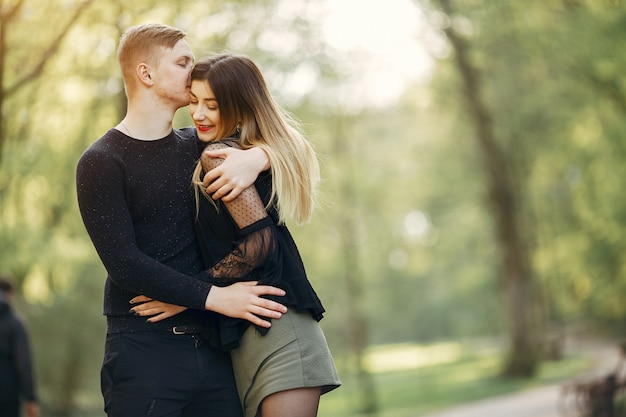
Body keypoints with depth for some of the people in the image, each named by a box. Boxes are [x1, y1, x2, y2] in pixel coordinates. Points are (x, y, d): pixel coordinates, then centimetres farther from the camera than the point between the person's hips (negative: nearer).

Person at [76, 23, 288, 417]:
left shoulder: (197, 145, 14)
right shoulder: (101, 162, -3)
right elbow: (123, 263, -12)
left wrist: (257, 157, -10)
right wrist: (216, 297, -16)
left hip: (211, 348, 5)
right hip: (143, 350, -5)